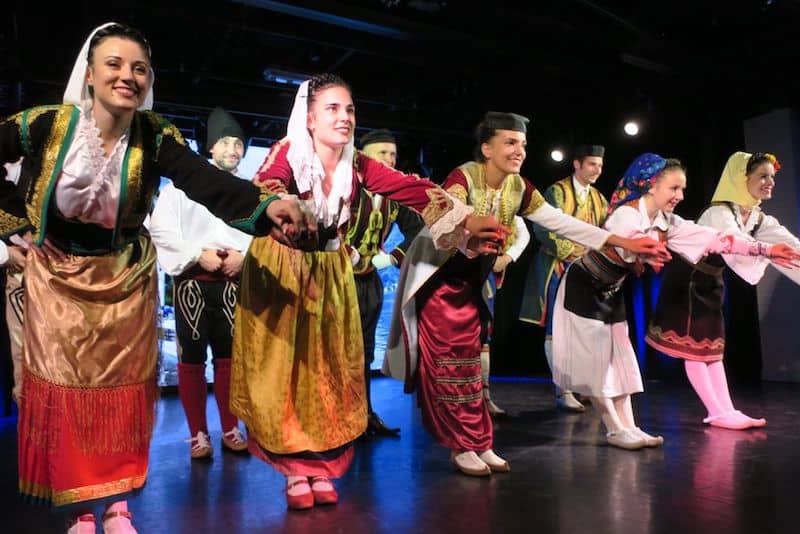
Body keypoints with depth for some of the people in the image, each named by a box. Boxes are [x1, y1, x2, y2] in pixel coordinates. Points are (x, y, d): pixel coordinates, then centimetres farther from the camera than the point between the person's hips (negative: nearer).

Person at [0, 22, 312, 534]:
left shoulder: (155, 136, -16)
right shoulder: (46, 124, -16)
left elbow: (208, 181, -33)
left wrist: (266, 206, -49)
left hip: (125, 277, 0)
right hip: (57, 274, 0)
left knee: (122, 387, 6)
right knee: (63, 387, 5)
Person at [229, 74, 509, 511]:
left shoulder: (357, 166, -5)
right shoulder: (287, 153, -16)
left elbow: (414, 191, -11)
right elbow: (262, 189, -35)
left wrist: (469, 222, -22)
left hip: (330, 273, 4)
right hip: (279, 267, -4)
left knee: (328, 369, 5)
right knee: (284, 368, -1)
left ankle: (321, 468, 18)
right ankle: (296, 470, 13)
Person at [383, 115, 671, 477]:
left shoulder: (518, 188, -4)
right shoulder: (462, 179, -23)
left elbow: (563, 223, -7)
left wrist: (624, 242, -12)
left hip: (471, 280, 6)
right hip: (436, 277, -6)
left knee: (467, 360, 10)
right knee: (447, 362, -3)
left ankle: (477, 443, 16)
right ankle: (463, 446, 7)